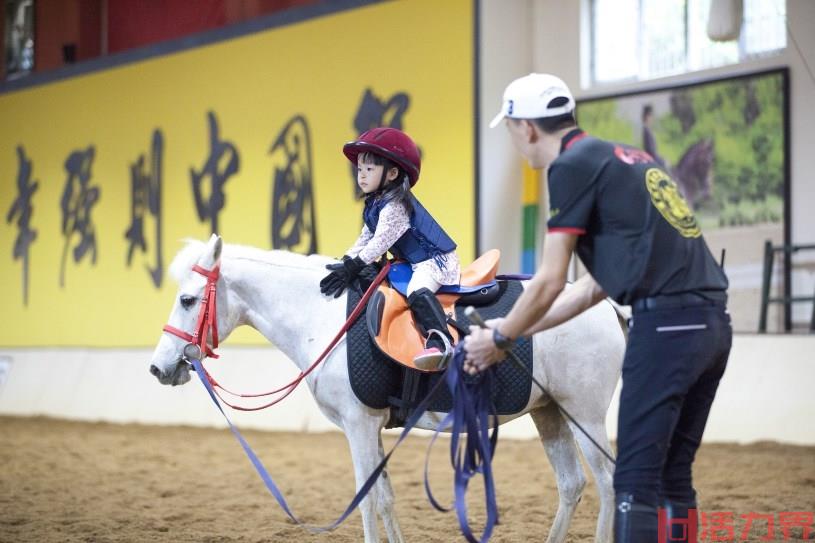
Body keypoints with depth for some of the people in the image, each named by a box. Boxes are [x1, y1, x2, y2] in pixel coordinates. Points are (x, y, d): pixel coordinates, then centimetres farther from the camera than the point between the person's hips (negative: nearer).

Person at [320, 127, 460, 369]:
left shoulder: (394, 206, -19)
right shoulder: (374, 204, 12)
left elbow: (380, 241, -25)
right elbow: (366, 238, 18)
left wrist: (353, 267, -26)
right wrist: (346, 260, 6)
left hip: (434, 259, -12)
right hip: (413, 261, 12)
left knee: (417, 292, -33)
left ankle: (439, 340, -50)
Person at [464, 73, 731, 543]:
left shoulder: (573, 165, -4)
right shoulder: (627, 158, 23)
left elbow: (550, 282, -4)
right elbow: (597, 285, 25)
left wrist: (500, 339, 11)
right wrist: (516, 330, 28)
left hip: (666, 324, -9)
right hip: (713, 322, 9)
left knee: (636, 478, -5)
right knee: (673, 474, 13)